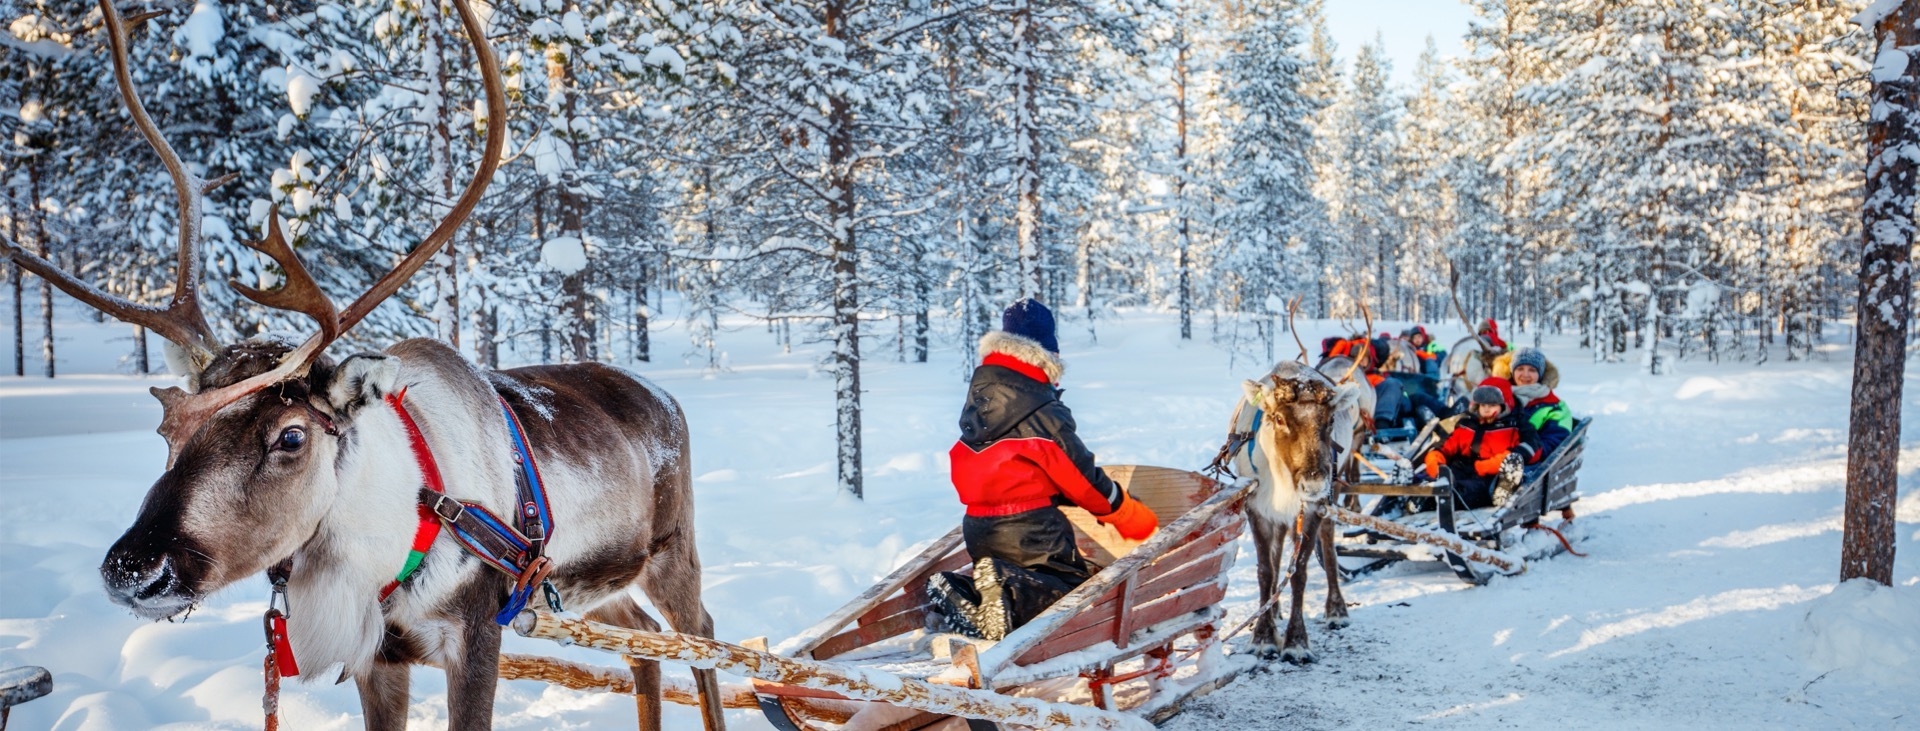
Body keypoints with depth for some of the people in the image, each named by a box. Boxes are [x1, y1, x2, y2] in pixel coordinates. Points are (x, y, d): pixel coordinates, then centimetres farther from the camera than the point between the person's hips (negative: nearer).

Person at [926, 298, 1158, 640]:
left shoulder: (977, 401, 7)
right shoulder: (1044, 414, -14)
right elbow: (1083, 478, -8)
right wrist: (1136, 519, 7)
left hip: (978, 529, 7)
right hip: (1031, 531, -7)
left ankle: (961, 591, -9)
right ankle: (1012, 596, -23)